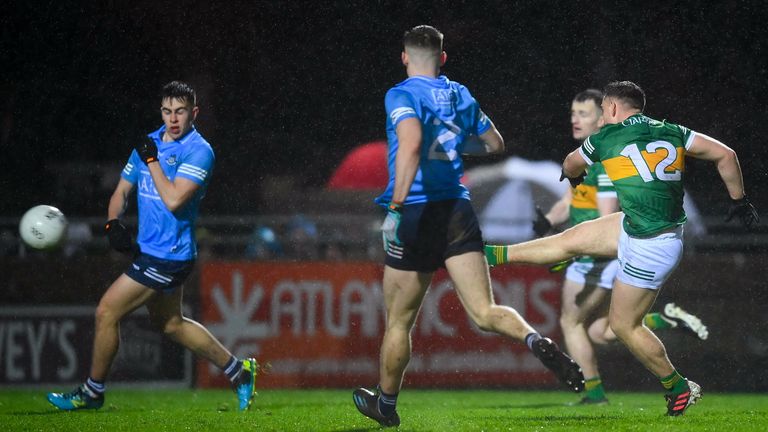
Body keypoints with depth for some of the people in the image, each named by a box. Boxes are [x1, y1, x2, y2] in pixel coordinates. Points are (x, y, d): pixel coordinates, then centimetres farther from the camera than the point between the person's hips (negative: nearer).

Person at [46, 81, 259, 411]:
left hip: (168, 256, -9)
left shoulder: (198, 151, -15)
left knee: (107, 312, -6)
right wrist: (113, 222, -4)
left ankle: (92, 393, 9)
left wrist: (152, 161, -19)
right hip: (151, 250, 9)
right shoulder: (149, 143, 9)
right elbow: (122, 190, 15)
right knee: (170, 324, 19)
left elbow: (173, 200, -26)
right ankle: (237, 370, 31)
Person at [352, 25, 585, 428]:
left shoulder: (402, 96, -7)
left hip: (416, 213, -4)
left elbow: (411, 143, -26)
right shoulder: (461, 96, 12)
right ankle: (535, 340, -34)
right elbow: (495, 144, 26)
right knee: (485, 311, -4)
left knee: (398, 322, 11)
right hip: (458, 213, 4)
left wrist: (396, 206, -30)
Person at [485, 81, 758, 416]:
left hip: (649, 249, -8)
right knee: (571, 239, 17)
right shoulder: (671, 132, 2)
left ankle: (680, 389, 18)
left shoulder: (607, 138, -8)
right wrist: (739, 201, 12)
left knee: (624, 325, 6)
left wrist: (573, 175, 40)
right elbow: (725, 155, -1)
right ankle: (496, 255, 31)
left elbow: (571, 167, 15)